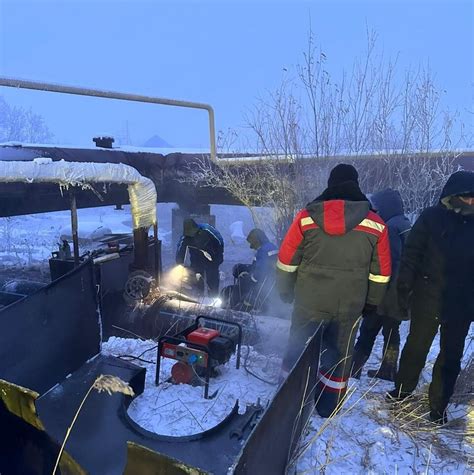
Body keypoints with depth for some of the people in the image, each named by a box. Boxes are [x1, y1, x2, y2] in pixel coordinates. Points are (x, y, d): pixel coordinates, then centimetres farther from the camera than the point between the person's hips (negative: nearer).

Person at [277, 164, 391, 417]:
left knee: (297, 351, 16)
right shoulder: (375, 224, -6)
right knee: (339, 354, 19)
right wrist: (371, 301, 16)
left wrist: (286, 292, 10)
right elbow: (381, 273, 2)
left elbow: (286, 261, -4)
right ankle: (328, 407, 34)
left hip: (309, 301, -1)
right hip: (350, 306, 1)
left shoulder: (306, 217, -9)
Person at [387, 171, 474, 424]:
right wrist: (404, 288, -13)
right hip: (428, 298, -3)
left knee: (451, 356, 13)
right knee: (416, 346, 13)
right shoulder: (432, 217, -8)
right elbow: (412, 253, -8)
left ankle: (438, 405, 30)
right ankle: (403, 388, 35)